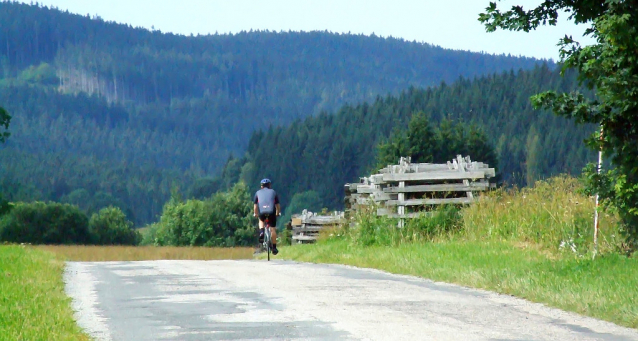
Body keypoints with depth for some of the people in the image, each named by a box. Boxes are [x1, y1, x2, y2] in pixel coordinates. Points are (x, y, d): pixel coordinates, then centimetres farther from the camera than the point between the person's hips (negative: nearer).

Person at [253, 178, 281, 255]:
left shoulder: (258, 192, 21)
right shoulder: (273, 192, 21)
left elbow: (255, 205, 25)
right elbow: (277, 205, 23)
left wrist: (256, 213, 40)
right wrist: (278, 213, 39)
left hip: (262, 212, 0)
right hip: (271, 212, 0)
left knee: (261, 220, 33)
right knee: (273, 229, 12)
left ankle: (261, 233, 7)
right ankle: (274, 248, 11)